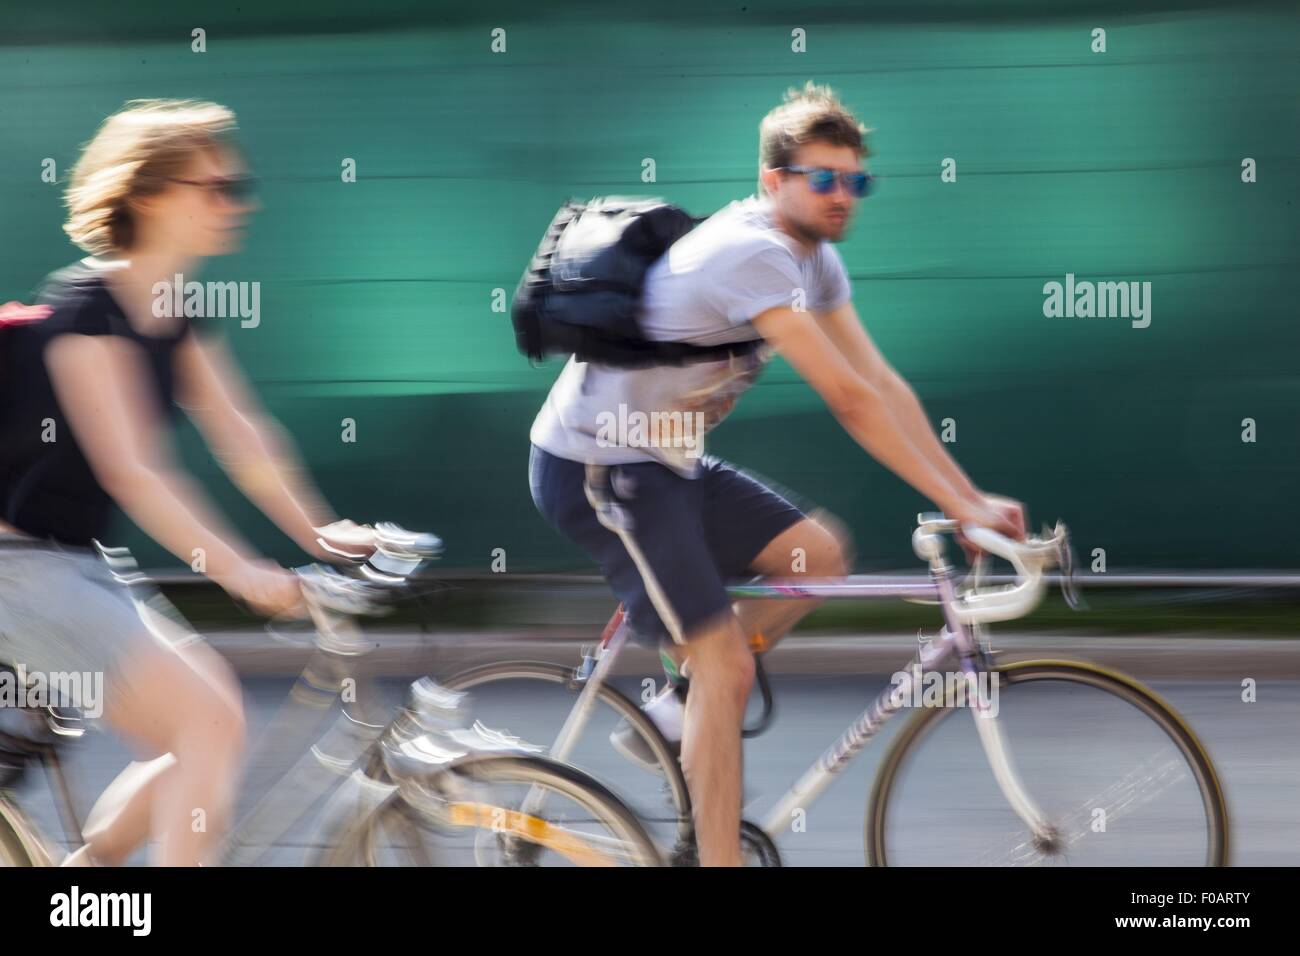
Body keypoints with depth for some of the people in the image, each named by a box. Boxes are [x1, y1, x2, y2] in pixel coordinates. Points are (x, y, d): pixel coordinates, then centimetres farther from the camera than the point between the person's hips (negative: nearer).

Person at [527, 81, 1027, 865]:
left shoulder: (815, 258, 5)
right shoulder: (752, 254, -25)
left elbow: (884, 383, 2)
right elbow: (852, 401, -27)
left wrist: (973, 496, -6)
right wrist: (958, 505, -25)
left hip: (666, 460, 9)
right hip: (596, 468, -9)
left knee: (821, 554, 4)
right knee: (727, 665, -14)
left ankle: (674, 714, 13)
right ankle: (721, 857, -10)